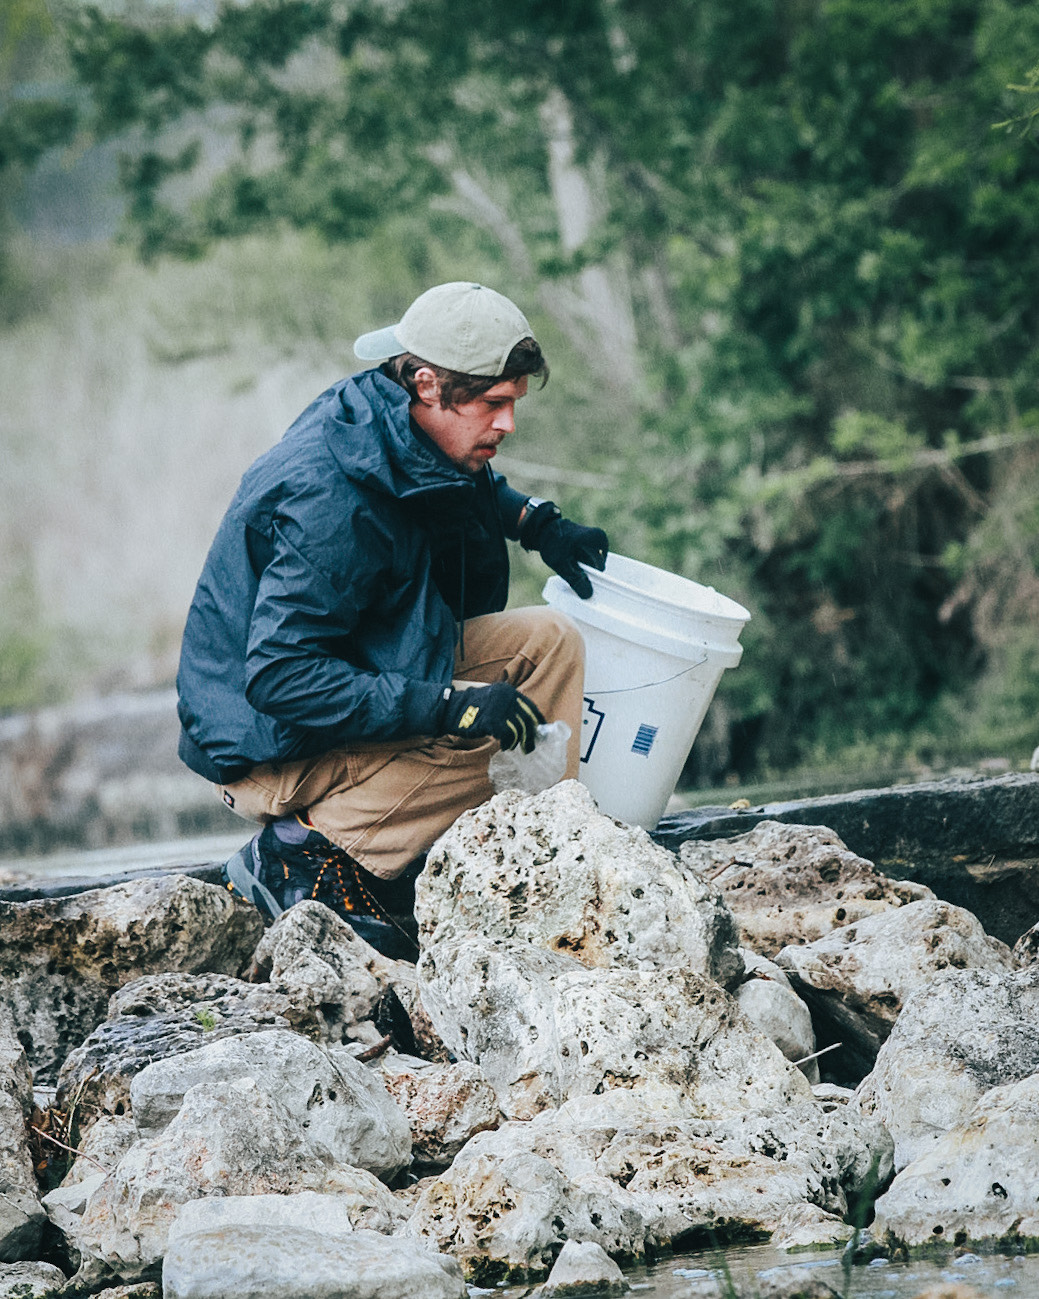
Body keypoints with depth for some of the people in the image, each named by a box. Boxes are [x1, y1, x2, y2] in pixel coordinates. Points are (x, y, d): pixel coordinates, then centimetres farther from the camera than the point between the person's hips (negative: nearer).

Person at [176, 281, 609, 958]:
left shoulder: (402, 433, -2)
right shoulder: (327, 502, -31)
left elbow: (468, 485, 26)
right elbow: (279, 679, -34)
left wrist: (538, 523, 8)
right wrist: (448, 704, -36)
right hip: (274, 746, -9)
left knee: (548, 641, 1)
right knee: (498, 732, -25)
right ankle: (305, 858, -13)